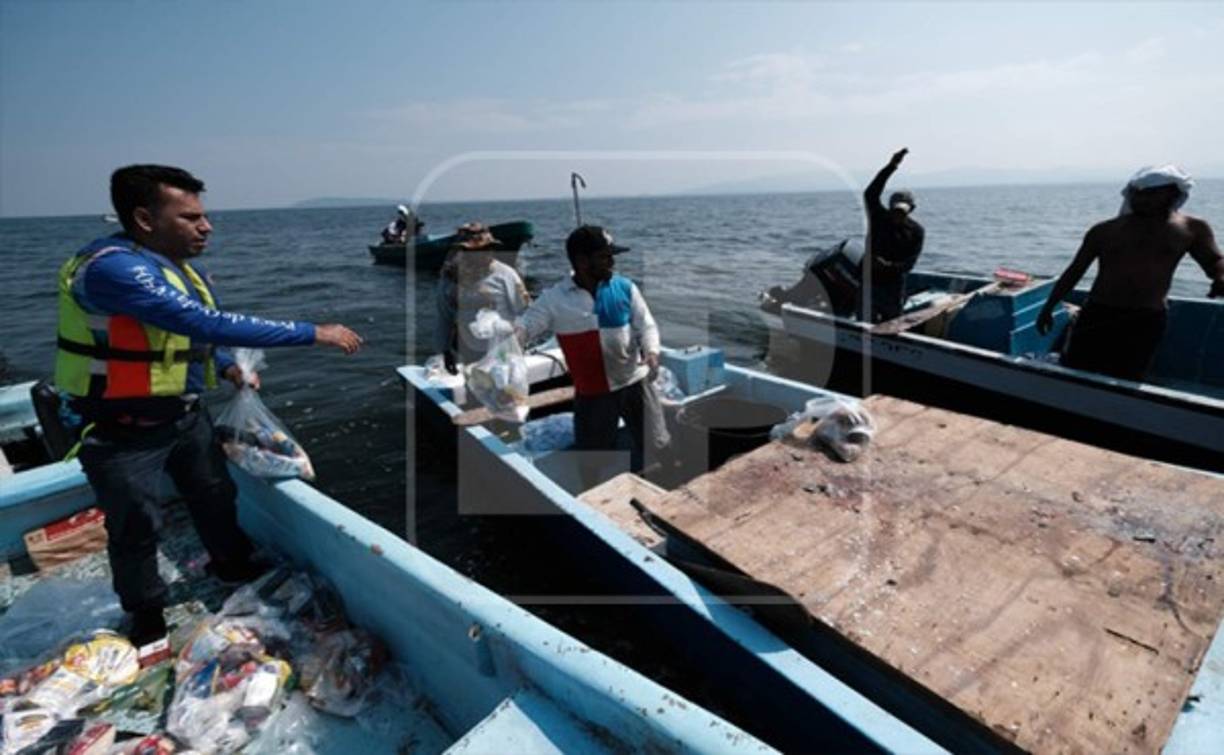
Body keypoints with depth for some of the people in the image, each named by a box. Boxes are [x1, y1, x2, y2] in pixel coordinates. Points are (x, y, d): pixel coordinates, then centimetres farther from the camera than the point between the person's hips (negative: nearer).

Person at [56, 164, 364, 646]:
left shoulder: (183, 267, 1)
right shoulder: (112, 267, -28)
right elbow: (211, 324, -38)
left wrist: (229, 368, -2)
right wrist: (315, 333, -37)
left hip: (186, 414, 8)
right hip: (123, 432, -7)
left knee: (216, 496, 21)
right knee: (136, 528, 11)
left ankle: (232, 566, 46)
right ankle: (147, 617, 34)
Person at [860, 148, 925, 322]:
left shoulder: (916, 231, -2)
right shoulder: (879, 218, -2)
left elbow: (909, 263, -10)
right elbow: (870, 194, -19)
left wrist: (889, 266, -30)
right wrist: (890, 167, -27)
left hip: (894, 285, 0)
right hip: (869, 282, 0)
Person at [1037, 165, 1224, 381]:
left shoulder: (1192, 228, 8)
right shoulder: (1104, 230, 4)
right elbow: (1074, 271, 7)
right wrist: (1048, 308, 1)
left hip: (1147, 320, 0)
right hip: (1096, 314, 0)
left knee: (1123, 381, 2)